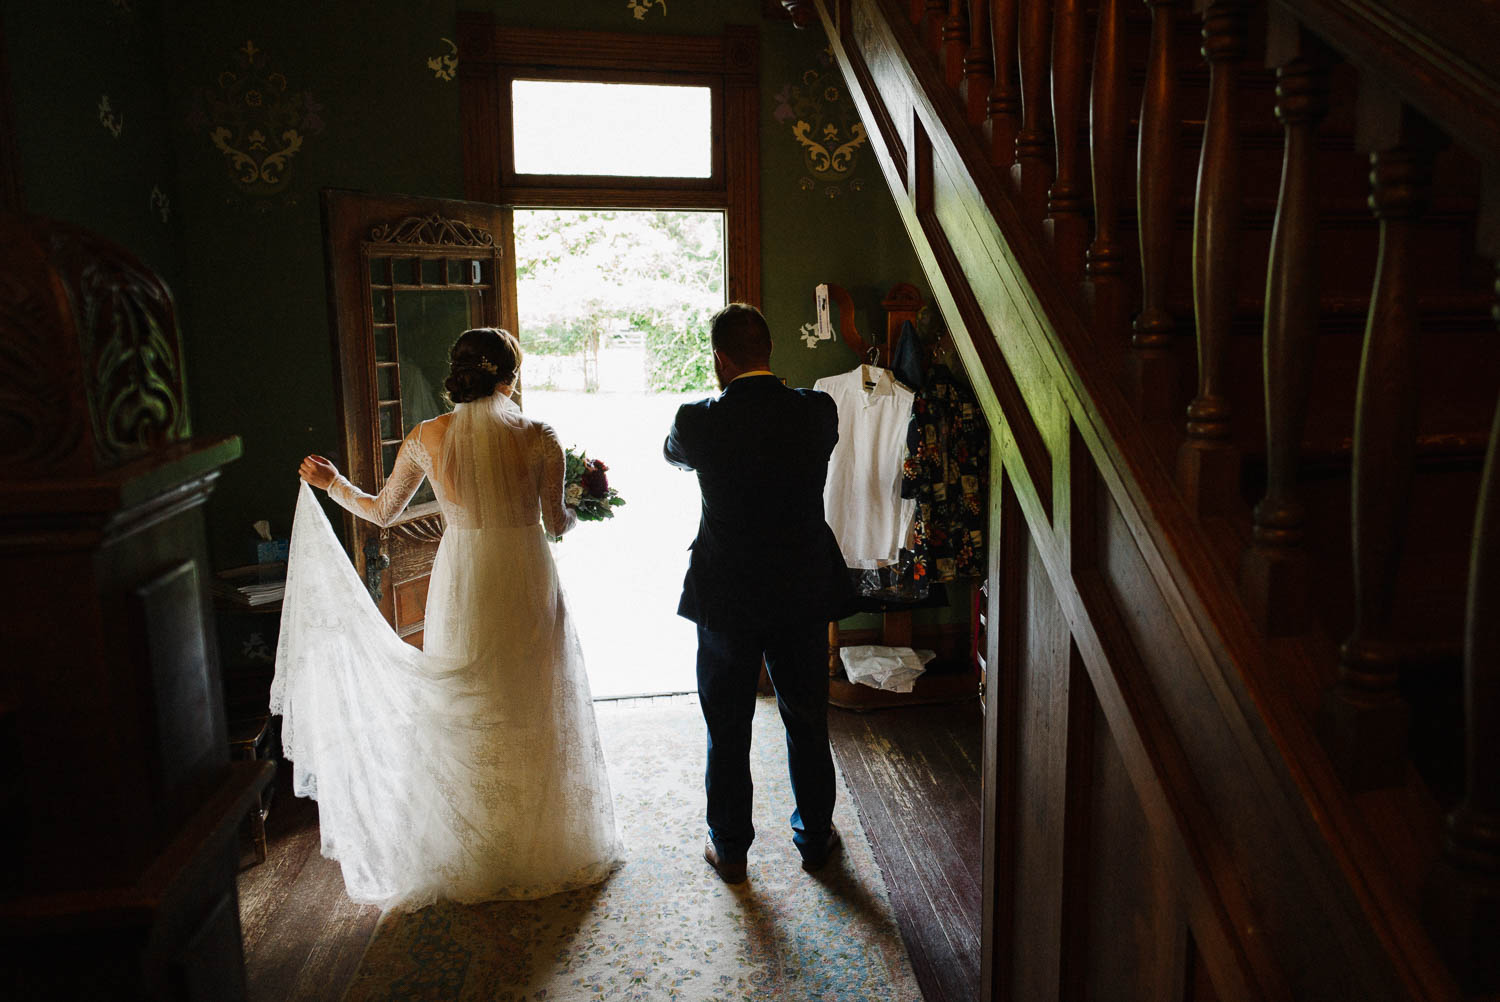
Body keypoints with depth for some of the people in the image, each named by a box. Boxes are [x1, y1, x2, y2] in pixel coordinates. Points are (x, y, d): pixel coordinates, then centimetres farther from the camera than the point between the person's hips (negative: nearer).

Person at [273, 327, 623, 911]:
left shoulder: (427, 437, -3)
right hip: (527, 583, -1)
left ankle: (471, 860, 28)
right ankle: (543, 849, 26)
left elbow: (382, 511, 9)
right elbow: (557, 524, 0)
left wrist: (330, 483, 26)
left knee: (464, 717, 15)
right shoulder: (538, 437, -8)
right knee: (532, 715, 13)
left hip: (461, 586, 2)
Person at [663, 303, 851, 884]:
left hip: (726, 598, -2)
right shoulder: (818, 411, -9)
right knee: (808, 725, 18)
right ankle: (816, 839, 35)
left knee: (727, 731, 15)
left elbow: (674, 454, 10)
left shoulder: (699, 420, -14)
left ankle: (730, 849, 30)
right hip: (804, 595, 2)